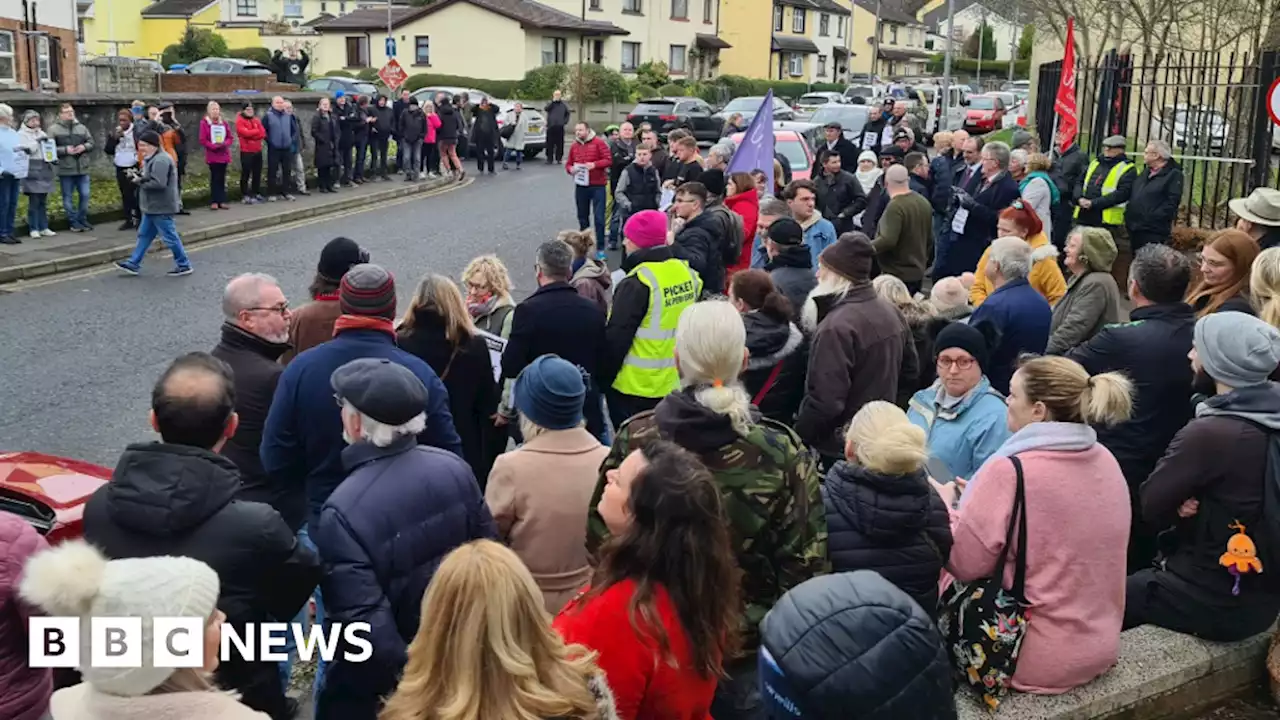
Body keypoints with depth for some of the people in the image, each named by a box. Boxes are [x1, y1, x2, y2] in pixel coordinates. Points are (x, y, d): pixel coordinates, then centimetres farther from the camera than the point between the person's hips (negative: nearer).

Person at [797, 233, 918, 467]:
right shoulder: (891, 311, 3)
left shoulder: (836, 327, -26)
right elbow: (911, 369, 16)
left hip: (838, 447, -9)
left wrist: (796, 441, -17)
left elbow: (824, 401, -29)